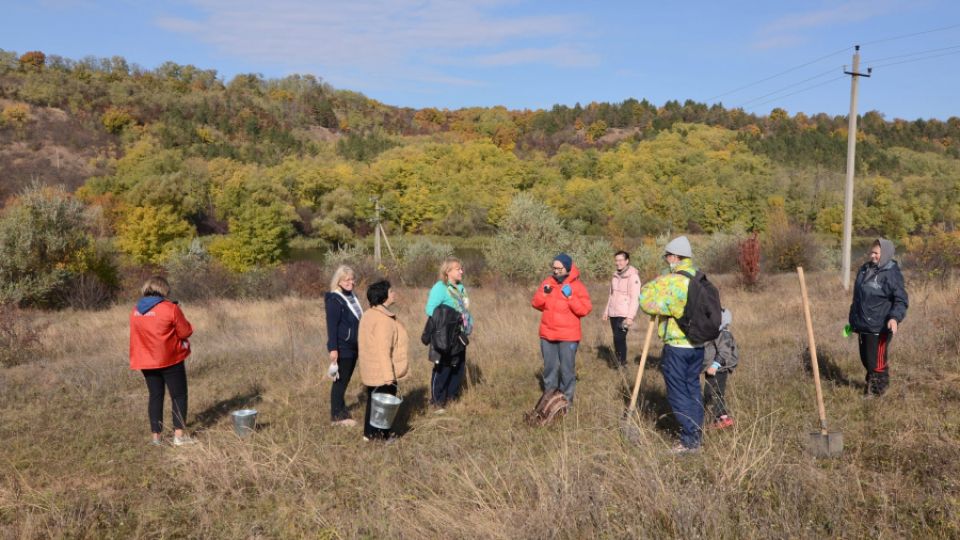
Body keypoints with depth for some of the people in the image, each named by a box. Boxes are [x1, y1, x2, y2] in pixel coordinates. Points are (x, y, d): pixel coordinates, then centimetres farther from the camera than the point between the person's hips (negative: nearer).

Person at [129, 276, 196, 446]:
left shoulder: (135, 311, 5)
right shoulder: (170, 308, -13)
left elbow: (141, 333, 16)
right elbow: (186, 332, -9)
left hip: (146, 361, 5)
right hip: (170, 360, -5)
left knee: (155, 396, 13)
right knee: (179, 396, 3)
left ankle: (156, 435, 15)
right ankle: (179, 434, -1)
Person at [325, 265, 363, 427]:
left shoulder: (352, 296, 12)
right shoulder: (334, 300, -13)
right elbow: (331, 326, -19)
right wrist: (333, 349, -24)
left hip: (353, 346, 8)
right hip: (342, 347, -8)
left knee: (345, 380, 15)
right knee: (340, 380, -1)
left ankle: (341, 409, 26)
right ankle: (337, 416, 7)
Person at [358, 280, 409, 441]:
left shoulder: (369, 315, 8)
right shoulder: (383, 320, -23)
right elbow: (383, 350, -26)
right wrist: (389, 375, -24)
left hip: (371, 371, 10)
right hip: (382, 372, -10)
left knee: (373, 402, 19)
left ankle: (370, 433, 28)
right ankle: (379, 435, 12)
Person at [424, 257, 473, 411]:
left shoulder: (460, 287, 11)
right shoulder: (440, 287, -15)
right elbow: (430, 310, -21)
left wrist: (467, 323, 7)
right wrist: (446, 320, -23)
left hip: (459, 336, 8)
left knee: (458, 368, 15)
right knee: (442, 369, 0)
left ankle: (452, 398, 30)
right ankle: (438, 403, 11)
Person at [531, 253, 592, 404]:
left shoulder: (577, 286, -7)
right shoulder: (548, 282, 5)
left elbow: (585, 310, -13)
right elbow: (536, 304, 8)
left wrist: (570, 297, -23)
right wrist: (543, 293, -10)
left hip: (568, 336, -4)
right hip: (547, 334, 4)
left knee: (567, 368, 1)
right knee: (549, 366, 13)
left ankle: (567, 398, 13)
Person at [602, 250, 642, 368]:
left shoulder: (633, 276, -10)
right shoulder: (615, 275, 12)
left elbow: (635, 298, -14)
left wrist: (630, 316, -19)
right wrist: (606, 311, 17)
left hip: (624, 314, -7)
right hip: (613, 313, 7)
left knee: (619, 338, -13)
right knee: (617, 338, 9)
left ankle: (622, 363, -1)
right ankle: (619, 363, 18)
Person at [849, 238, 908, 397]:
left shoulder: (892, 274, -12)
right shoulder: (865, 269, 10)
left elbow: (901, 300, -14)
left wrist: (895, 317, -30)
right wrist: (853, 318, 22)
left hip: (879, 327, -7)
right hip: (863, 325, 7)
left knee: (876, 360, -3)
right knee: (865, 358, 17)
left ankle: (878, 389, 16)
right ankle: (871, 383, 36)